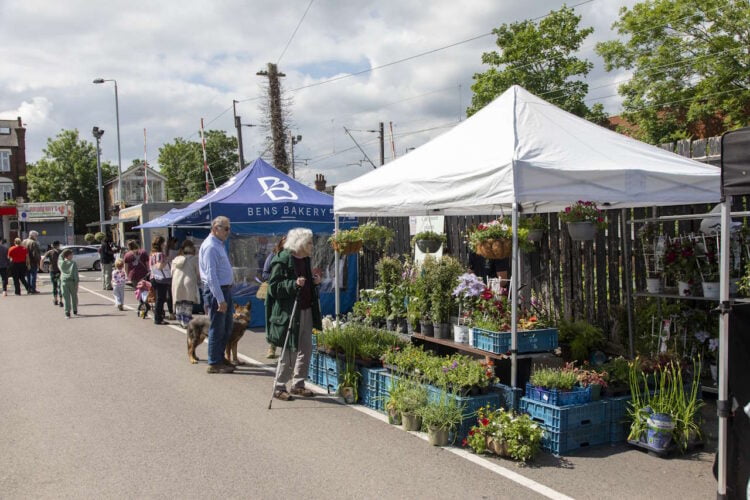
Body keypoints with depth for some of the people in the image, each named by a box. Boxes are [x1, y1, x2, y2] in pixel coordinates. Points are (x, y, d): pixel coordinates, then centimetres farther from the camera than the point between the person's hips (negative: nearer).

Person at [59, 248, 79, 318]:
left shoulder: (61, 263, 1)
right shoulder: (73, 263, -4)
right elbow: (76, 274, -8)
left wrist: (61, 254, 19)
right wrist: (76, 283, -7)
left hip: (64, 282, 1)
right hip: (72, 281, -1)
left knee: (66, 298, 0)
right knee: (74, 297, 14)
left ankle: (67, 313, -7)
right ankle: (75, 311, 24)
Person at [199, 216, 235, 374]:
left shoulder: (219, 245, 13)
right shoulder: (210, 246, -17)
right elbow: (211, 275, -22)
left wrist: (226, 297, 16)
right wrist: (220, 299, -23)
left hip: (225, 289, 10)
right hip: (215, 291, -10)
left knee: (226, 328, 17)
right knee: (217, 329, -1)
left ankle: (220, 357, 30)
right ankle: (214, 364, 8)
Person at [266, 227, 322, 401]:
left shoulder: (305, 260, 13)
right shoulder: (282, 261, -13)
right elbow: (274, 287, -15)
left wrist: (314, 282, 6)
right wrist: (294, 284, -27)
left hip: (306, 310, 8)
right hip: (289, 313, -8)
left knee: (306, 350, 11)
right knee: (290, 351, -2)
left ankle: (298, 385, 24)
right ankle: (279, 388, 12)